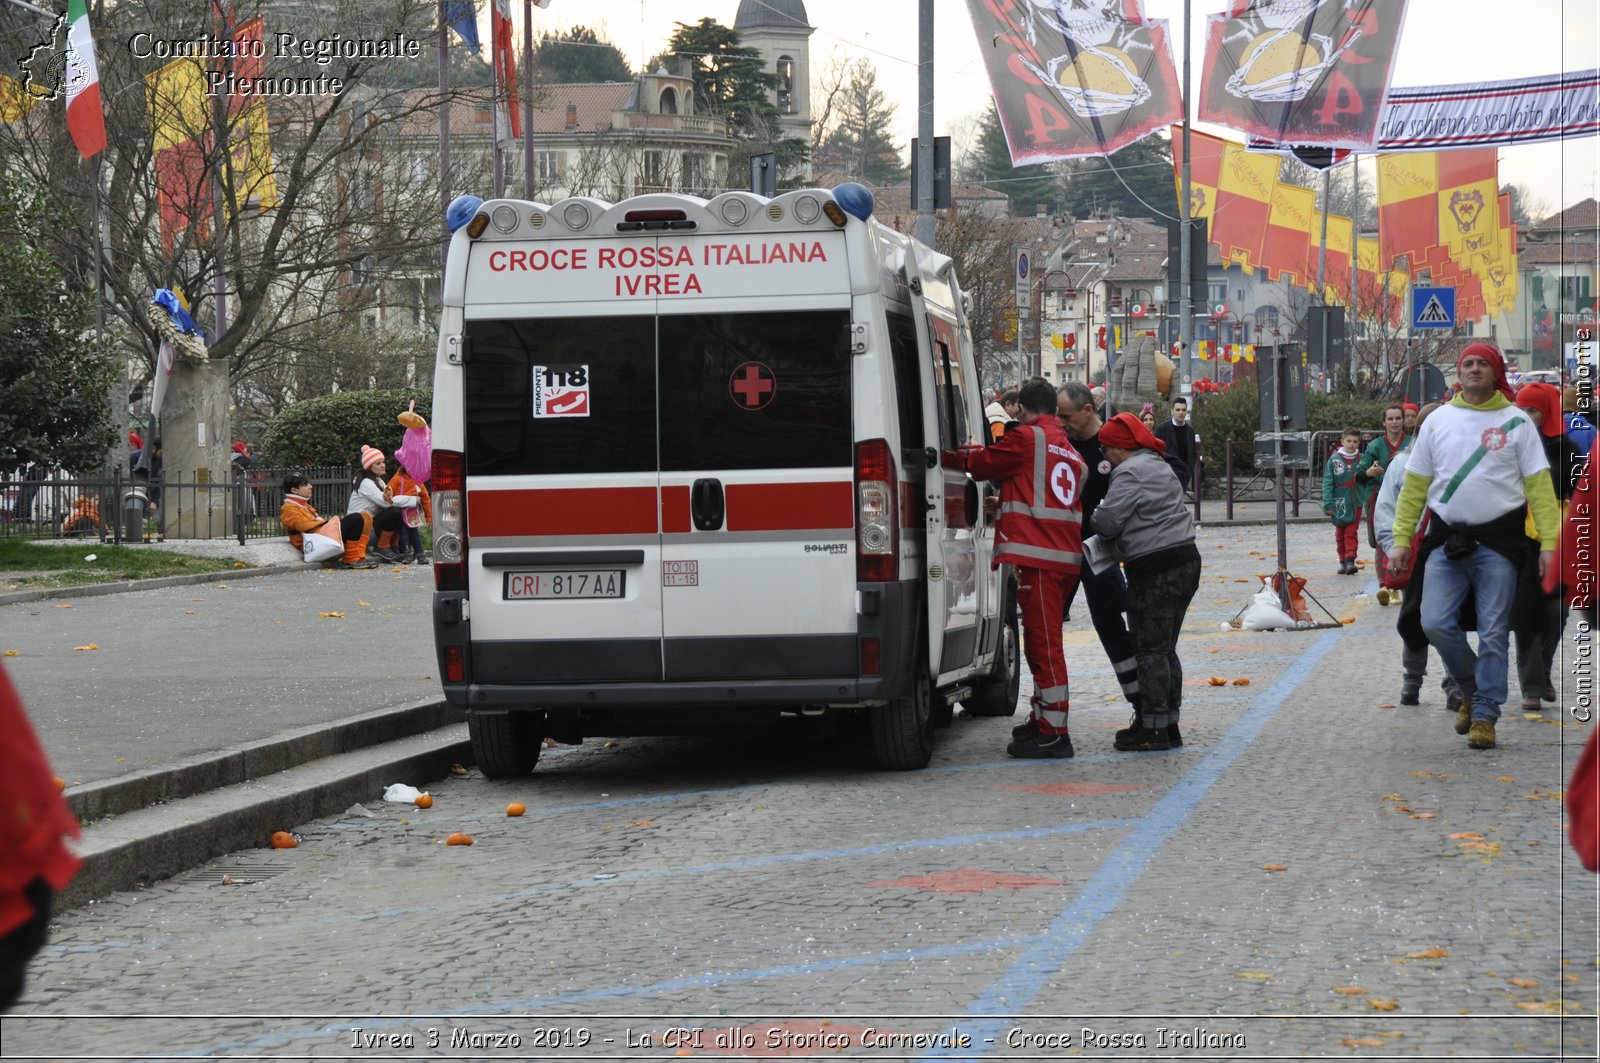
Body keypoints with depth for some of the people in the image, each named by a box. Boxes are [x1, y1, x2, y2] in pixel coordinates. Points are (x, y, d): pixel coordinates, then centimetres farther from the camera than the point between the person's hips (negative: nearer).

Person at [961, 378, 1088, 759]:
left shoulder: (1027, 438, -6)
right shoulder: (1068, 451, 20)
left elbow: (983, 464, 0)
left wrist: (966, 452, 22)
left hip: (1037, 558, -9)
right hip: (1065, 557, 9)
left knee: (1044, 644, -9)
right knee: (1041, 644, 19)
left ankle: (1054, 733, -11)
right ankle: (1043, 723, 28)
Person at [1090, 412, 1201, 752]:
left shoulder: (1129, 473, -12)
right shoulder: (1160, 468, 20)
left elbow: (1107, 522, -15)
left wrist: (1093, 517, 7)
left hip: (1156, 571, -10)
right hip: (1186, 560, 10)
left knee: (1150, 650, -5)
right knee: (1165, 648, 15)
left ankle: (1154, 727, -4)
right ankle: (1169, 724, 18)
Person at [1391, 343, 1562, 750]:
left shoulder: (1516, 422, 3)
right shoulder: (1438, 421, 10)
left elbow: (1539, 486, -1)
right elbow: (1414, 484, 12)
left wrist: (1549, 542, -9)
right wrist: (1401, 538, 5)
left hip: (1498, 541, -2)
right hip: (1447, 540, 2)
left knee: (1493, 633, -1)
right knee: (1436, 624, -8)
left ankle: (1484, 715, 8)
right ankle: (1472, 688, 16)